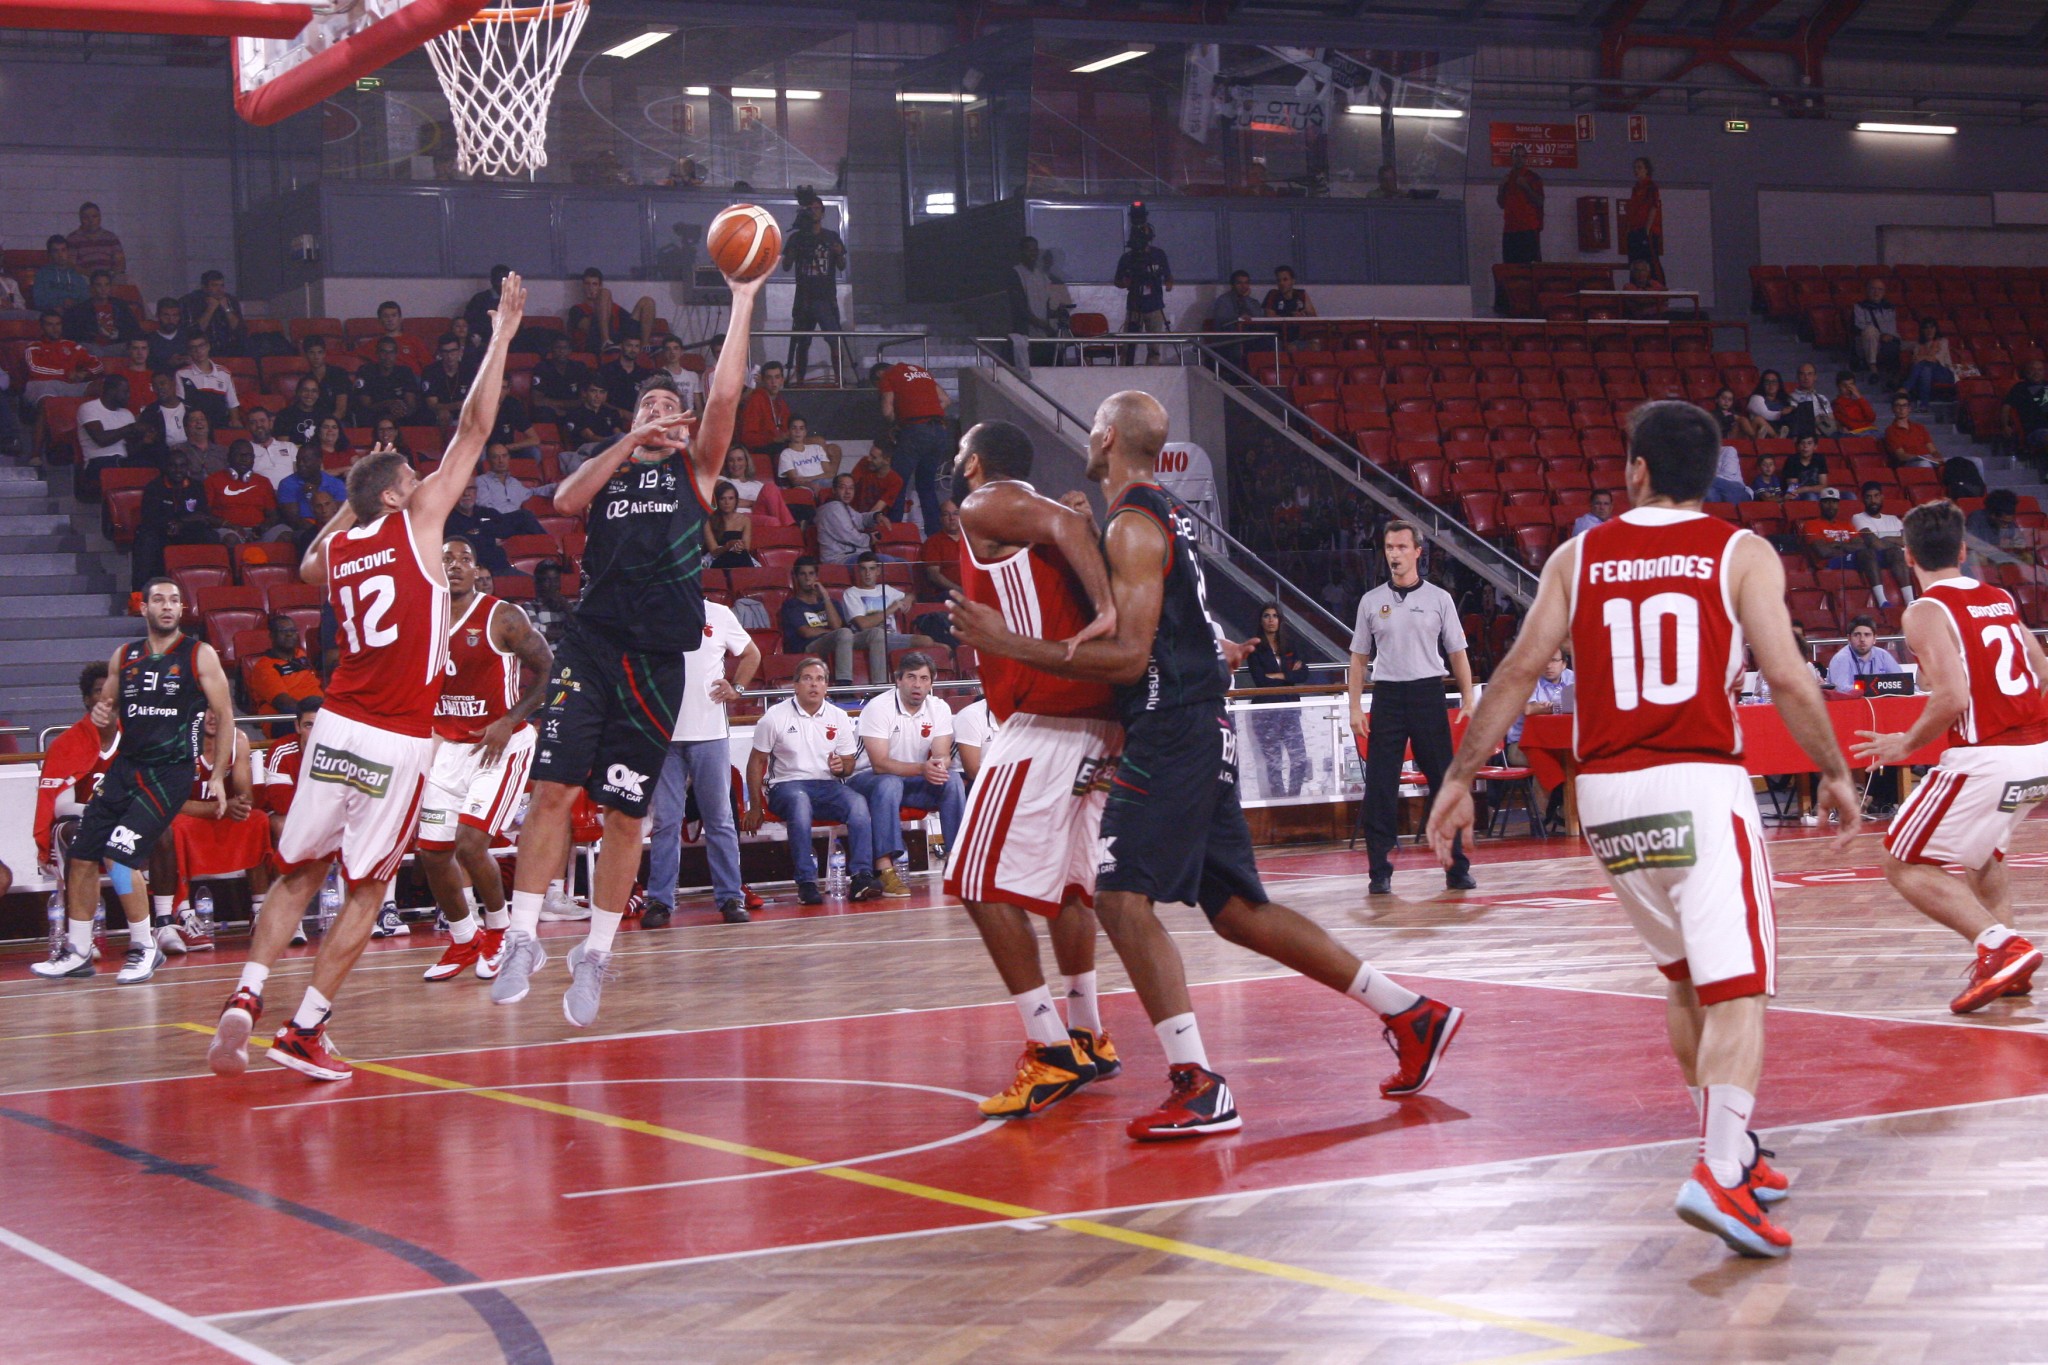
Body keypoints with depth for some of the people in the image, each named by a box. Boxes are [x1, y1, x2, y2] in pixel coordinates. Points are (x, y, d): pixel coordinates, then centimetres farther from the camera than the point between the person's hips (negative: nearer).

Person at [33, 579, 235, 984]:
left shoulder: (200, 655, -2)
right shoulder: (123, 658, 11)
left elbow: (225, 716, -1)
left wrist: (218, 777, -6)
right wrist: (102, 718, -4)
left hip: (168, 771, -6)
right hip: (125, 767, 6)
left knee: (119, 857, -17)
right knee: (81, 856, 3)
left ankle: (145, 948, -1)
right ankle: (77, 953, 15)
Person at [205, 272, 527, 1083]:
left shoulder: (336, 549, 11)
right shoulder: (417, 523, -3)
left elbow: (311, 565, 39)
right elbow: (474, 430, -3)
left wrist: (354, 500, 34)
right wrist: (502, 334, 3)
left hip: (337, 728, 4)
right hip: (397, 741, -4)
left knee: (300, 873, 14)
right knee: (364, 891, 5)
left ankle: (246, 1000, -3)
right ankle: (304, 1031, 2)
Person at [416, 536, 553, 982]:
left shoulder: (502, 618, -12)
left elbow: (549, 669, -10)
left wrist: (511, 720, -17)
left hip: (500, 744, -6)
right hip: (447, 744, 6)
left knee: (470, 841, -18)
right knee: (432, 849, 3)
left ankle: (499, 932, 7)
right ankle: (464, 941, 24)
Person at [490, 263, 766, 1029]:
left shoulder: (693, 467, 12)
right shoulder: (605, 468, 15)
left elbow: (725, 397, -3)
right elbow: (565, 501, -7)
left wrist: (743, 303, -6)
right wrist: (629, 443, -13)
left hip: (657, 657, -1)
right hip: (592, 643, 1)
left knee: (625, 814, 3)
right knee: (553, 789, -10)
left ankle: (595, 956, 14)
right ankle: (523, 940, -4)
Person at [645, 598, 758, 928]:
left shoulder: (719, 615, 8)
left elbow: (751, 654, 20)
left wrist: (736, 689, 7)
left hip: (710, 735, 1)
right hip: (664, 736, -1)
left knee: (720, 820, 5)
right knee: (665, 822, 0)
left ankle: (730, 898, 9)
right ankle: (660, 900, 5)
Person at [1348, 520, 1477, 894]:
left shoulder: (1439, 599, 5)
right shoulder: (1371, 601, 8)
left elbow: (1457, 654, 7)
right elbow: (1359, 658, 11)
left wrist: (1468, 700, -1)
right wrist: (1355, 707, 3)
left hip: (1428, 694, -1)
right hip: (1387, 697, 1)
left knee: (1445, 782, 0)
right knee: (1380, 787, -3)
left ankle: (1457, 868, 7)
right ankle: (1380, 873, 2)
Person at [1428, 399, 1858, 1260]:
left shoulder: (1579, 558, 8)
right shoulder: (1741, 554, 1)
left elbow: (1518, 672, 4)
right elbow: (1786, 677, -7)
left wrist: (1460, 779, 9)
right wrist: (1835, 774, 6)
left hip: (1607, 795, 4)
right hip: (1700, 786, -4)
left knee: (1684, 978, 21)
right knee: (1736, 989, -7)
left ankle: (1736, 1153, 28)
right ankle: (1720, 1172, -25)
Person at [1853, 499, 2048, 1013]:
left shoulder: (1927, 611, -8)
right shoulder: (2002, 600, 14)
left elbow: (1953, 697, -19)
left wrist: (1906, 745, -6)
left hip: (1986, 757, -8)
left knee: (1906, 867, 3)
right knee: (1983, 847, 32)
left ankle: (1999, 945, -13)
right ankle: (2004, 959, 20)